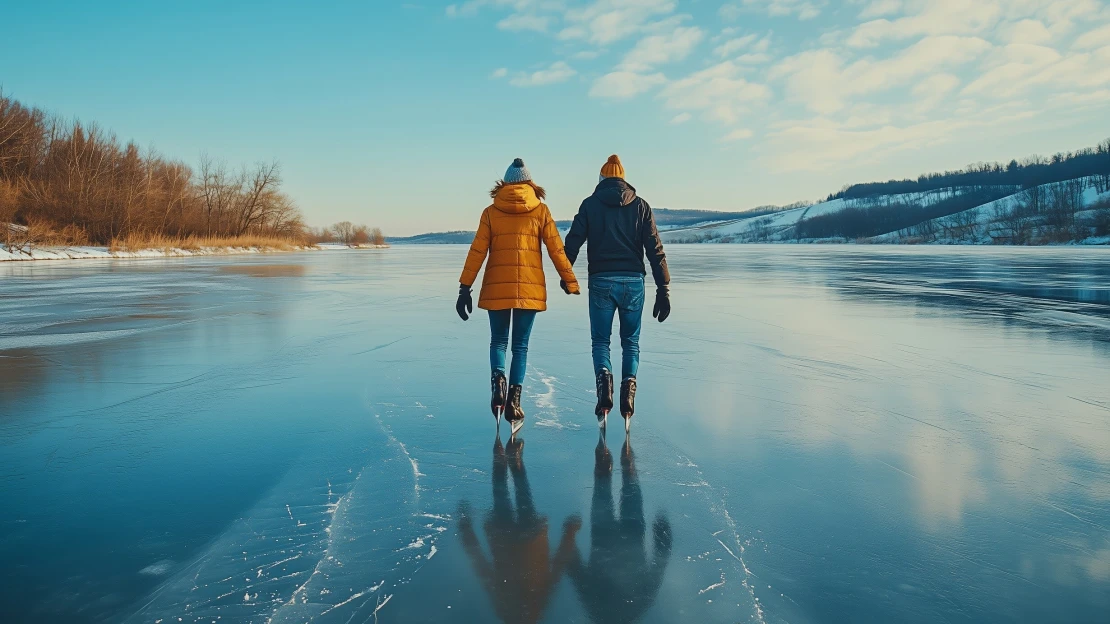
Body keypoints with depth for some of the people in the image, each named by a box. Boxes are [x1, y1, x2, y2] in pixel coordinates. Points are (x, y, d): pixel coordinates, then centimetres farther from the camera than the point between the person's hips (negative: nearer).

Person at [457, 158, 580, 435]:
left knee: (498, 341, 16)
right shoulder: (540, 210, 4)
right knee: (520, 346, 10)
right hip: (530, 288, 0)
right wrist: (570, 282, 10)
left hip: (497, 288, 0)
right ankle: (514, 400, 2)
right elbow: (556, 250, 2)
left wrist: (465, 288, 2)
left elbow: (477, 252, 0)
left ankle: (498, 379, -10)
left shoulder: (491, 212, 4)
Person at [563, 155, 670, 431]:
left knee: (600, 341, 10)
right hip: (633, 282, 1)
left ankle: (604, 379, -16)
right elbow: (655, 251, 1)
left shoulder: (590, 204, 5)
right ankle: (629, 385, -2)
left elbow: (572, 242, -1)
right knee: (631, 342, 14)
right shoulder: (640, 206, 6)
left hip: (601, 282, -1)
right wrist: (663, 290, 2)